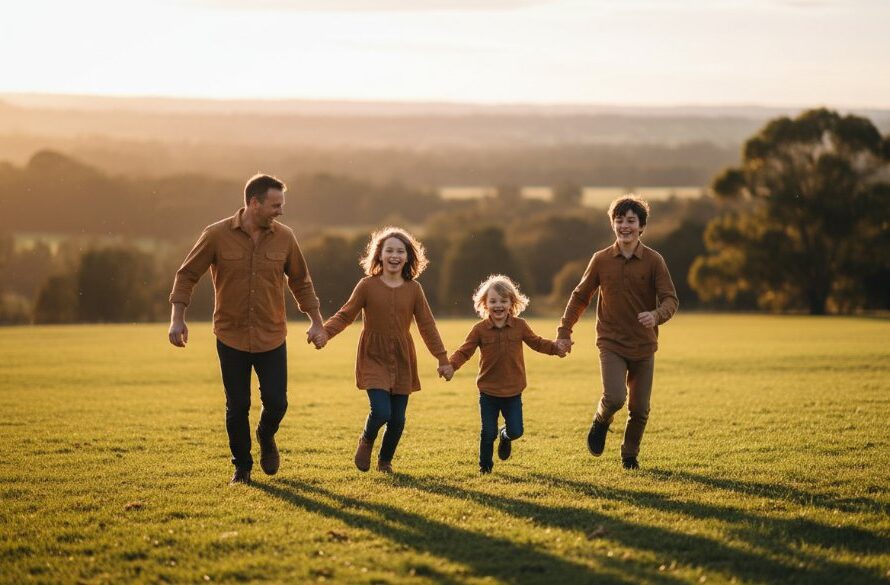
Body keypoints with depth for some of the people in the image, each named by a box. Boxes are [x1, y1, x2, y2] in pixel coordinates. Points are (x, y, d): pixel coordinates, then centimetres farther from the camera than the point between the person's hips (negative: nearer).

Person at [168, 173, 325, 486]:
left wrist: (316, 321, 10)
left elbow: (300, 281, 11)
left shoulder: (284, 237, -3)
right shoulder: (216, 235, -10)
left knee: (276, 403, 0)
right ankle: (242, 465, 25)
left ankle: (266, 438, 33)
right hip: (231, 338, -2)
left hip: (272, 339, 2)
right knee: (237, 407, 5)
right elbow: (187, 275, -3)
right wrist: (177, 318, -11)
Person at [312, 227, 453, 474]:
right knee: (381, 411, -17)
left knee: (398, 419, 4)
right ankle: (366, 441, 17)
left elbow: (427, 326, 4)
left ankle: (385, 460, 28)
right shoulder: (367, 286, -5)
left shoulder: (413, 289, 1)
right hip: (373, 359, -3)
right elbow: (345, 315, -4)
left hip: (402, 361, 3)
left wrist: (443, 360, 4)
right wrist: (325, 332, -21)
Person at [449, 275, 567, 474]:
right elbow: (465, 351, -5)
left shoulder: (519, 326, -2)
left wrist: (555, 348, -4)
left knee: (516, 431, 1)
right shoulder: (480, 329, -7)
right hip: (488, 391, -1)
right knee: (488, 432, 3)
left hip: (513, 391, 1)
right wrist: (450, 365, -23)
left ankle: (505, 436, 38)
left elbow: (536, 342, 11)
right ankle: (485, 465, 24)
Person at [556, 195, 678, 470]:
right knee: (615, 398, -21)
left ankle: (630, 455, 29)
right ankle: (601, 422, 13)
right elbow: (580, 297, 10)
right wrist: (564, 332, 6)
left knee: (640, 410, 6)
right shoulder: (601, 260, -1)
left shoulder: (654, 261, -5)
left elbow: (670, 299, -9)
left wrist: (656, 315, -31)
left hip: (644, 346, 1)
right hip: (611, 344, -1)